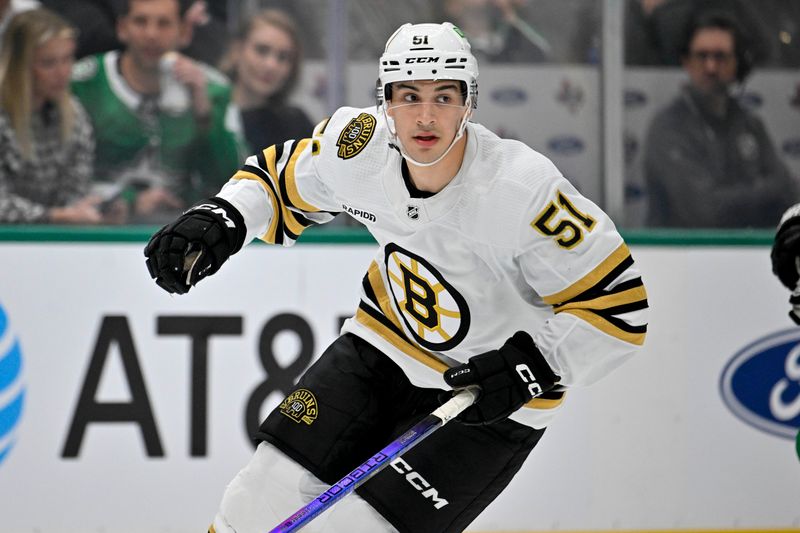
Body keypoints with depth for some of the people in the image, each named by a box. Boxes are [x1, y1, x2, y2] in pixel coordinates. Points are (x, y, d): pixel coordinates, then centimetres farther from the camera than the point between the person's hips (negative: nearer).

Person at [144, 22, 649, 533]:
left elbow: (619, 305, -23)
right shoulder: (360, 146, -16)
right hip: (384, 348, 5)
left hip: (491, 400, -5)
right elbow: (280, 176, 5)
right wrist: (221, 218, -13)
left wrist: (533, 366, -30)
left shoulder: (526, 191, -30)